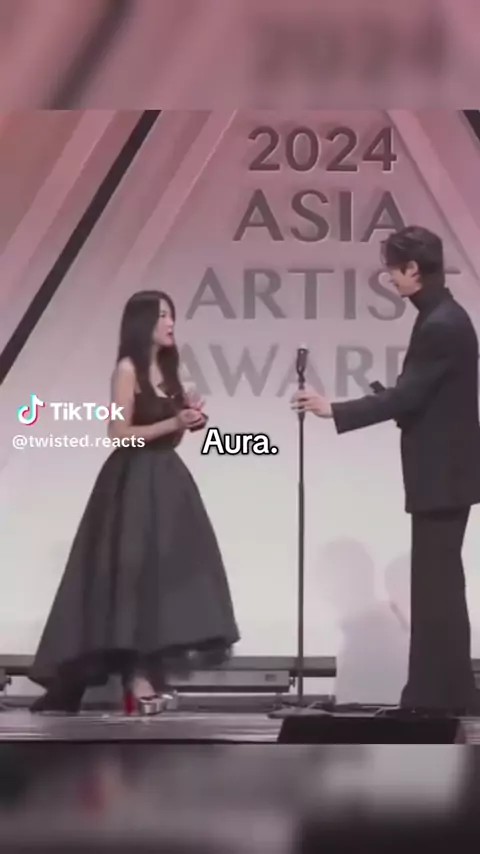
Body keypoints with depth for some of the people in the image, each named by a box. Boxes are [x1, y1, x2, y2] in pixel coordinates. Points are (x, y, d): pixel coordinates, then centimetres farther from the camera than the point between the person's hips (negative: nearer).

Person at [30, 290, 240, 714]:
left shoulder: (167, 370, 14)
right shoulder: (128, 369, -8)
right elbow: (120, 434, -14)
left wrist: (189, 420, -1)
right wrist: (173, 423, -17)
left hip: (166, 479, 8)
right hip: (134, 482, -8)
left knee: (169, 571, 5)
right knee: (136, 572, -8)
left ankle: (152, 670, 8)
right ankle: (137, 676, -6)